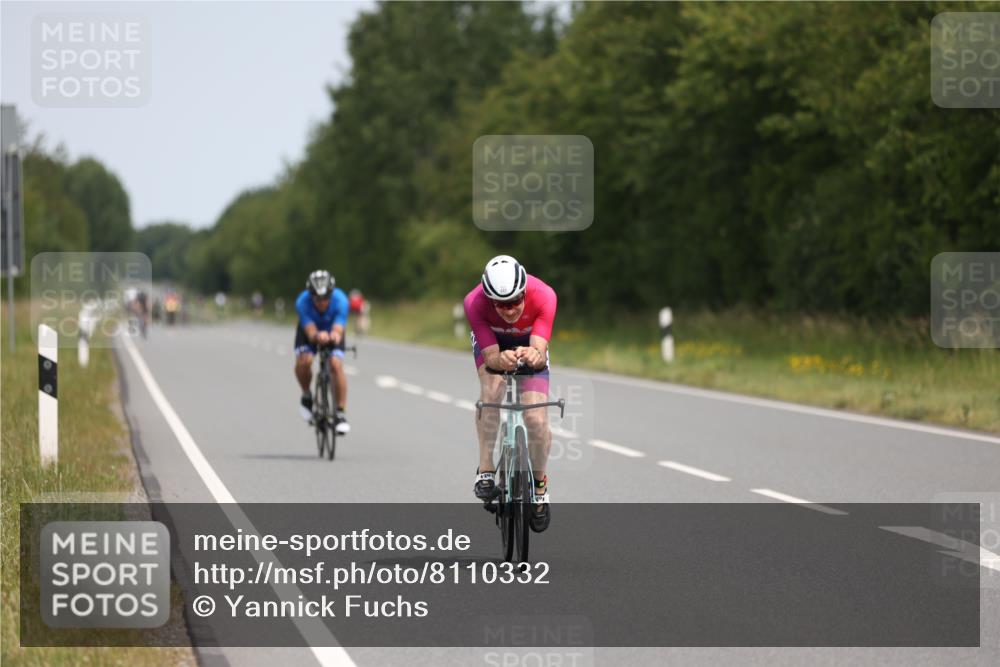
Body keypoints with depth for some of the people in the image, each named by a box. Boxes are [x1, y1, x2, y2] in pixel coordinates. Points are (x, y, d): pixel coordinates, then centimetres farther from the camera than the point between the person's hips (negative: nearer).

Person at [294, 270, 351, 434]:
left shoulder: (340, 300, -35)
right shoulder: (302, 302, -34)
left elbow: (338, 331, -42)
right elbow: (310, 332, -40)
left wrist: (334, 336, -66)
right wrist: (317, 336, -64)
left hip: (332, 330, 0)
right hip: (309, 330, 0)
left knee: (336, 364, -24)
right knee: (303, 361, -28)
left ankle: (341, 413, -15)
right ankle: (307, 396, 2)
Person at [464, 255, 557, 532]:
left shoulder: (543, 296, -38)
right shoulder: (475, 302, -37)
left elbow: (541, 352, -43)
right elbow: (490, 357, -37)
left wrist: (534, 355, -67)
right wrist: (501, 359, -61)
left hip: (529, 344, 0)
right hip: (492, 342, 0)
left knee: (537, 419, -13)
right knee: (491, 389, -33)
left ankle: (539, 486, 13)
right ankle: (486, 472, -26)